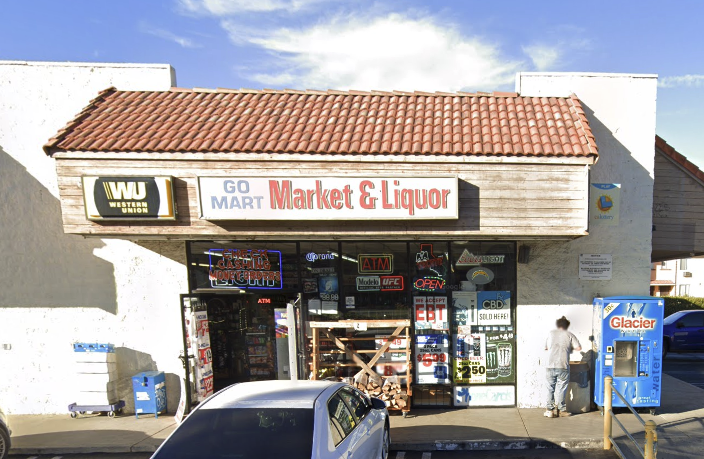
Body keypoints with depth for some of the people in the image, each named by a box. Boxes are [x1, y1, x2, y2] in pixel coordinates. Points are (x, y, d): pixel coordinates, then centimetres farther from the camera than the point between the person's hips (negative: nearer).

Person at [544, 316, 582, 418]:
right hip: (563, 366, -2)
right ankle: (561, 410, 12)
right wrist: (570, 348, 16)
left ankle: (550, 409, 10)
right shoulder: (569, 335, 3)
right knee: (561, 388, 6)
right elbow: (578, 348, -1)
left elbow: (546, 347, 17)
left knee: (550, 388, 9)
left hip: (550, 365, 2)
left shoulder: (551, 333, 11)